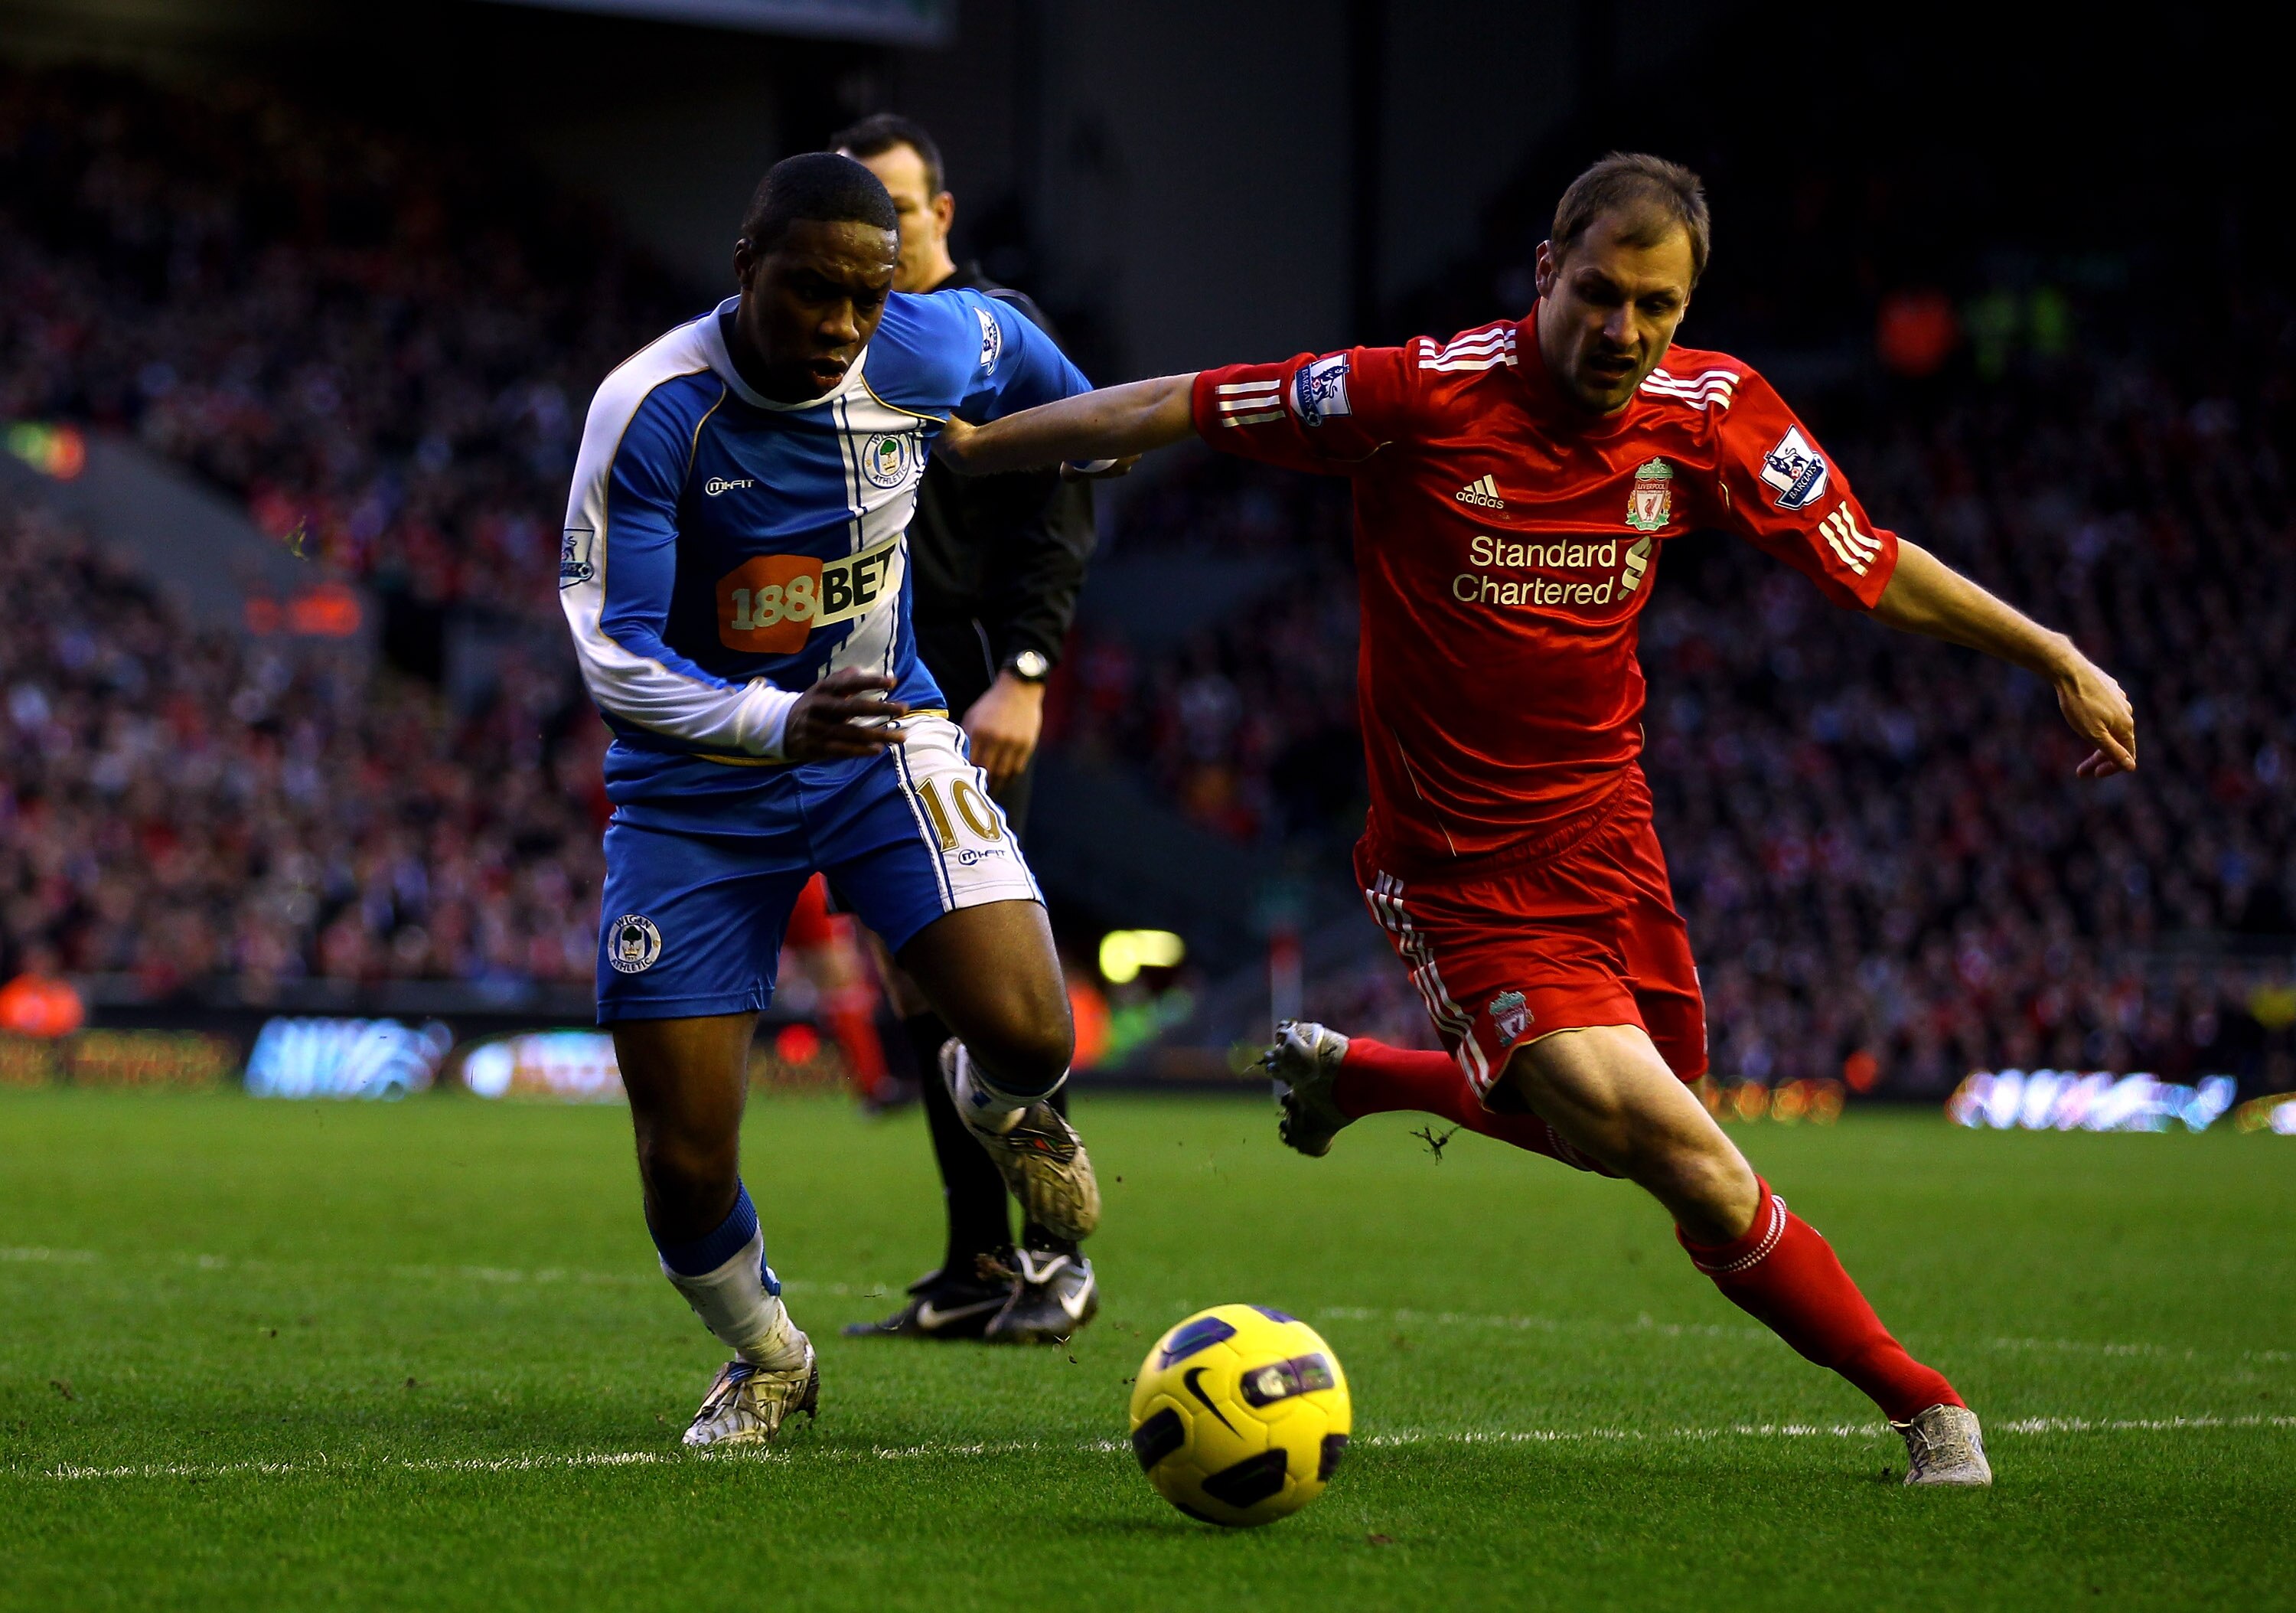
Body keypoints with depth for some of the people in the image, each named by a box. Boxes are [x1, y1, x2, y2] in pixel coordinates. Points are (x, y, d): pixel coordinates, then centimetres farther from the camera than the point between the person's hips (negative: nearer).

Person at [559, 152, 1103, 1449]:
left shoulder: (935, 351, -14)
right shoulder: (654, 408, -24)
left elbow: (1012, 342, 13)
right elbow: (612, 654, -26)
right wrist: (780, 722, -42)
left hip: (882, 732, 2)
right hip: (697, 784, -2)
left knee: (1027, 1033, -21)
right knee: (685, 1164, -4)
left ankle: (1000, 1097, 19)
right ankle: (768, 1362, 29)